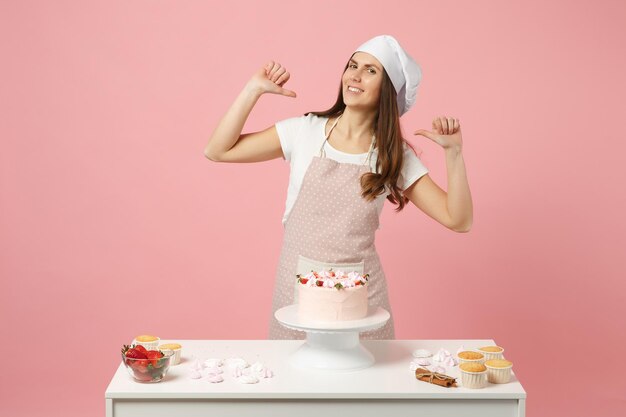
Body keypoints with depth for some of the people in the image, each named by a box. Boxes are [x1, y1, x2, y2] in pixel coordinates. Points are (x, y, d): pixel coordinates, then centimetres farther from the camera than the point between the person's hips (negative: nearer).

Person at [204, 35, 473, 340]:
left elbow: (458, 220, -3)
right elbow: (218, 151, -3)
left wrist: (453, 152, -12)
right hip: (297, 284, 0)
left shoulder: (396, 155, 1)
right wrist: (254, 89, -6)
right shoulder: (305, 131, 0)